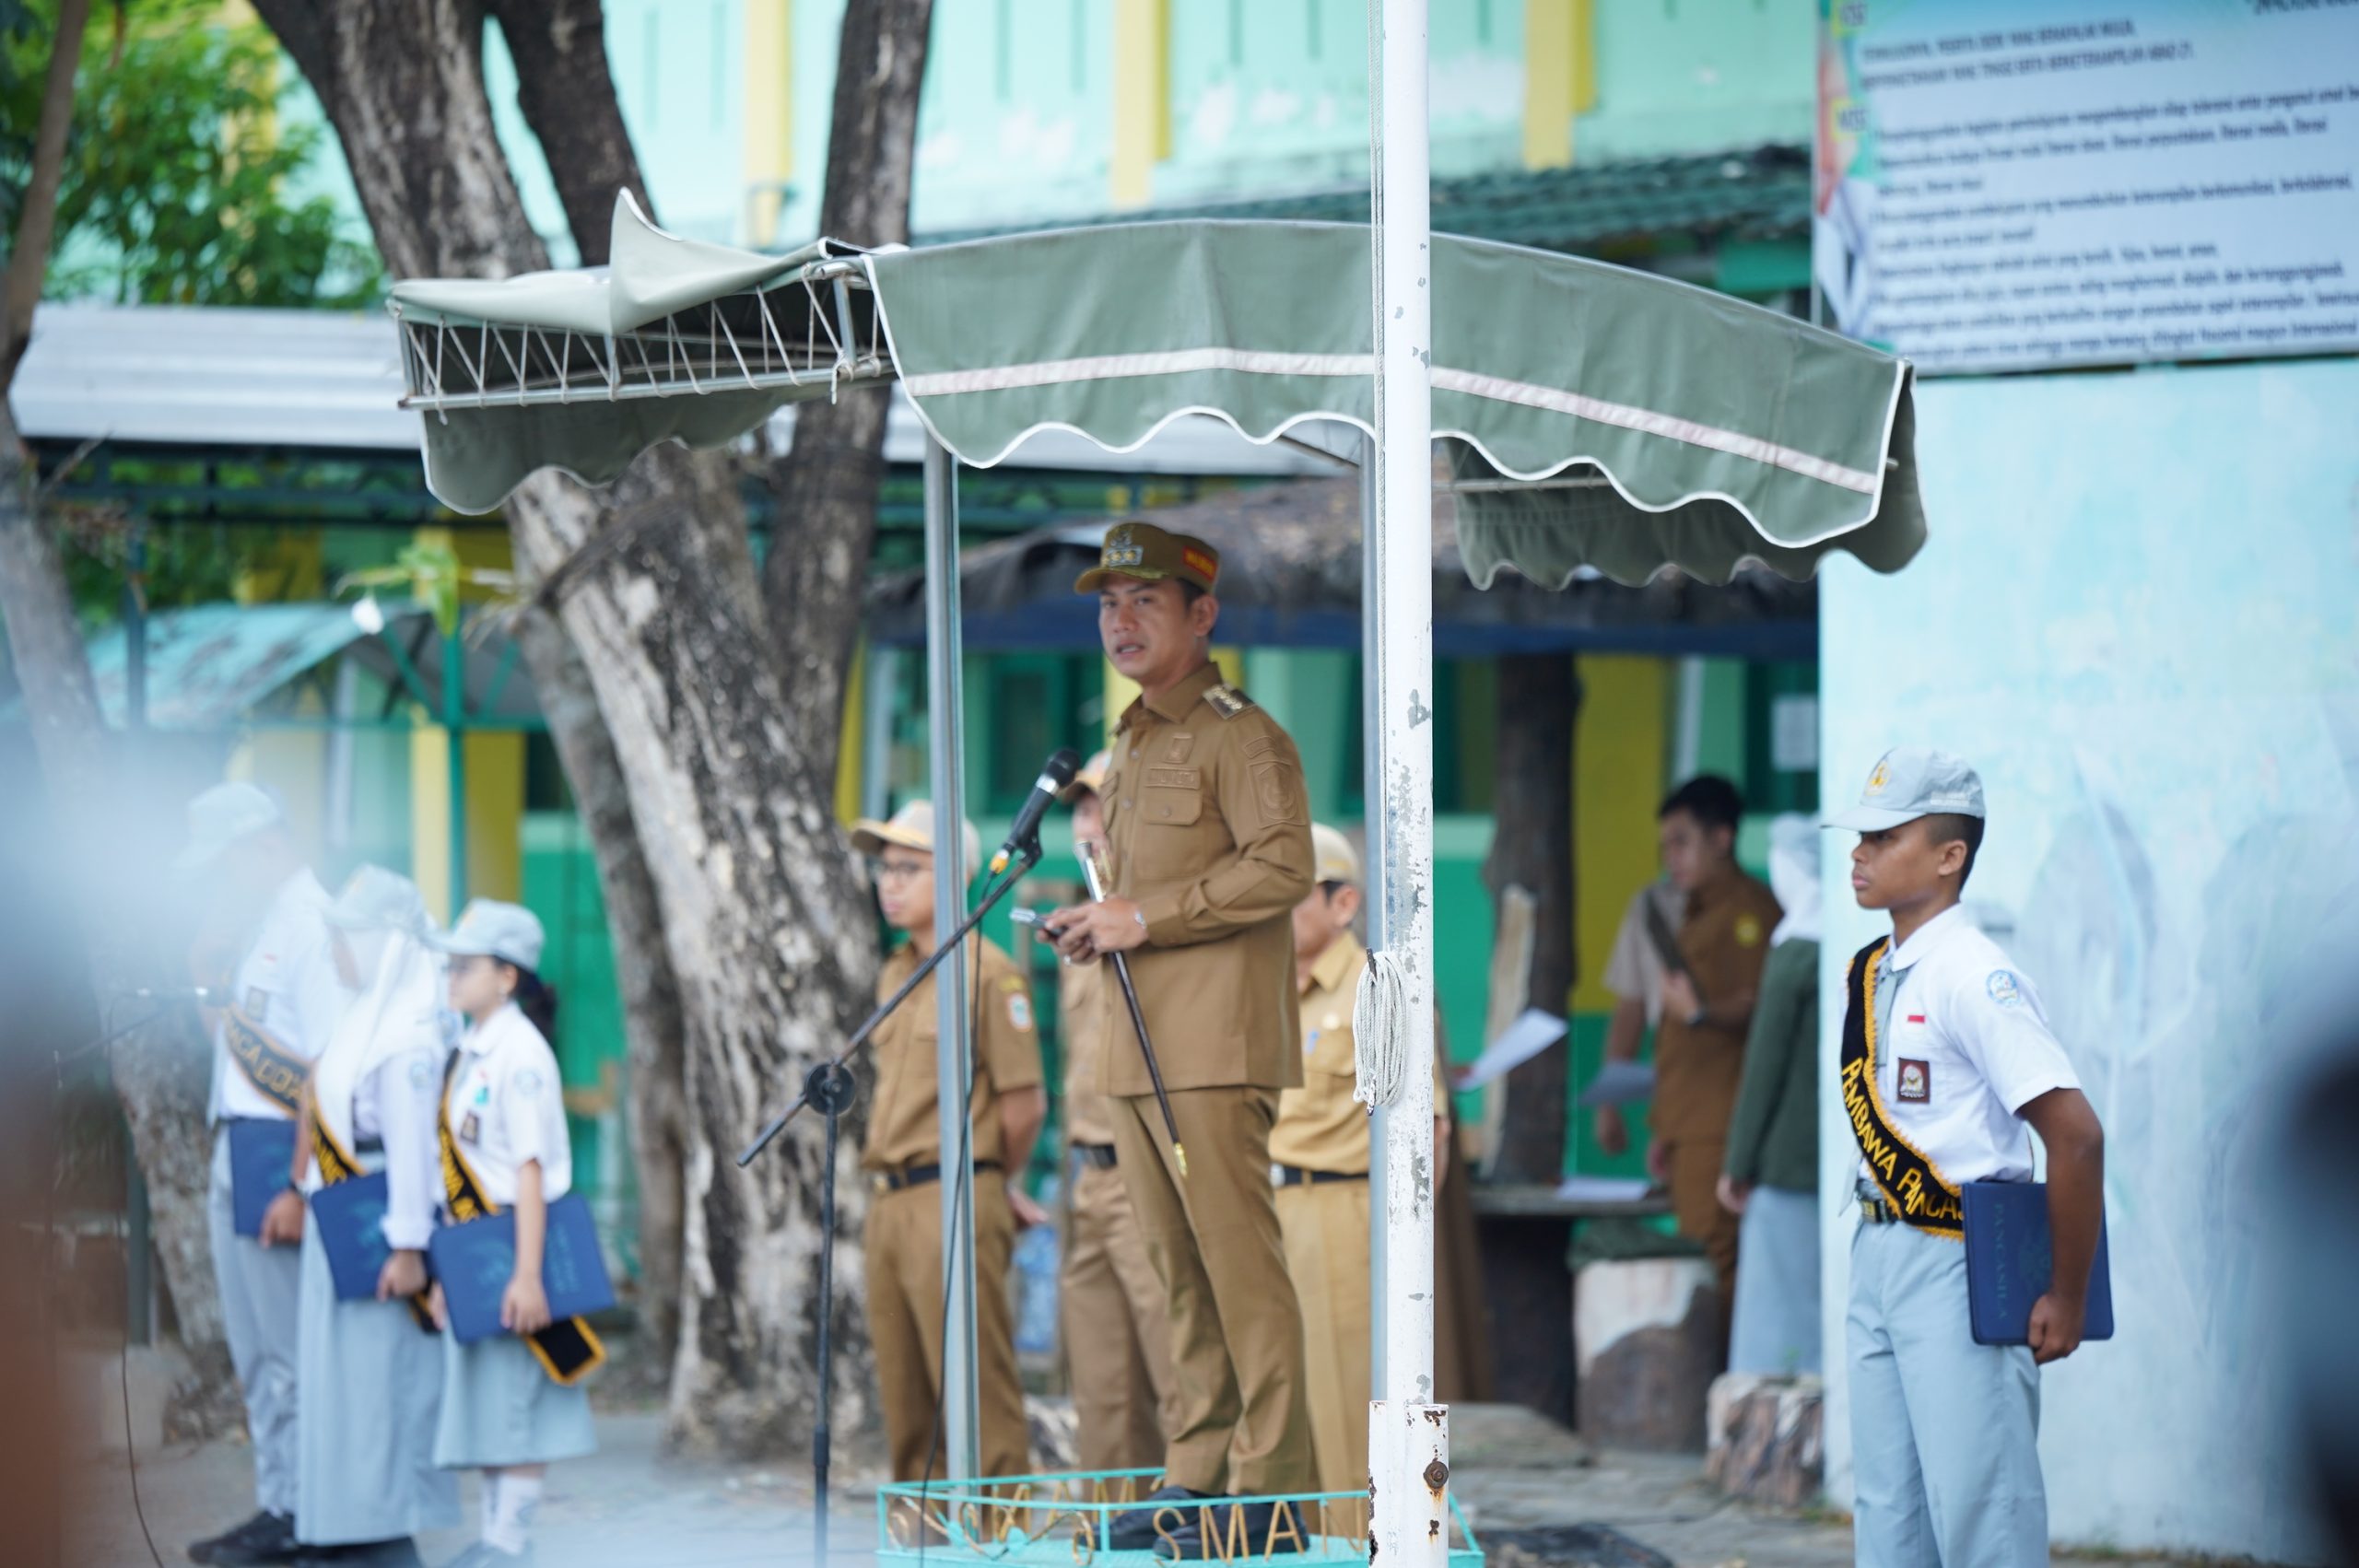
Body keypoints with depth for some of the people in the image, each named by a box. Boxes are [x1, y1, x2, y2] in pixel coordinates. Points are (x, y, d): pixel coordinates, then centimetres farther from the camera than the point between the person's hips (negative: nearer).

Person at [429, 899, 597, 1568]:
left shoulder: (518, 1054, -14)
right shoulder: (467, 1054, 11)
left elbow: (530, 1169, -18)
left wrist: (527, 1274, -22)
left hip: (512, 1237, -9)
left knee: (516, 1398, -5)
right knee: (480, 1396, 12)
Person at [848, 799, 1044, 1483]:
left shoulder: (987, 972, -8)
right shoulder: (894, 976, 17)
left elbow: (1025, 1102, -8)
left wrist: (999, 1186, 8)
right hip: (890, 1203, 8)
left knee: (976, 1390, -8)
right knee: (904, 1397, 10)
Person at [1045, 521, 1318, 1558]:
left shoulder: (1239, 735, -6)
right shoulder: (1134, 744, 22)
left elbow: (1282, 867, -18)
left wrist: (1145, 917, -16)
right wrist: (1100, 925, 12)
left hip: (1217, 1043, -9)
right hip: (1139, 1043, 9)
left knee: (1238, 1257, -10)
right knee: (1177, 1268, 9)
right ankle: (1198, 1475, 13)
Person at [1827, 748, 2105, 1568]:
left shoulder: (1972, 977, -16)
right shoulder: (1868, 972, 10)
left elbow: (2075, 1134, -21)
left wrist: (2066, 1297, -16)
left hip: (1965, 1268, -9)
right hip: (1880, 1253, 9)